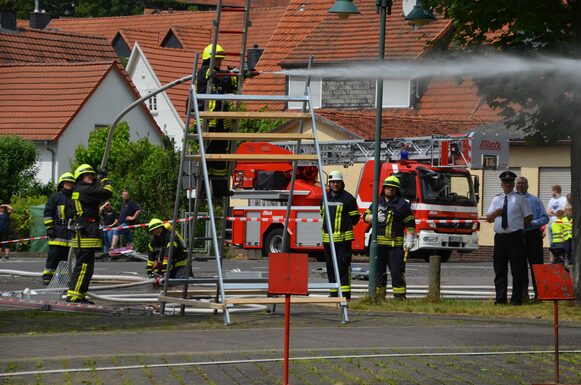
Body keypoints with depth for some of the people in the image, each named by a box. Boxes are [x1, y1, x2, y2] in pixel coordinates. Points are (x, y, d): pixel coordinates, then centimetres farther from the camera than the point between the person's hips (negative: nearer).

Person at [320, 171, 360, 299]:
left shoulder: (348, 198, -4)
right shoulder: (325, 198, 13)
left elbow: (355, 217, 1)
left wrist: (344, 226, 5)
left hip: (343, 239, -6)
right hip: (328, 238, 6)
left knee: (343, 266, -10)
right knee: (331, 267, 9)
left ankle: (345, 293, -10)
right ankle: (334, 293, 15)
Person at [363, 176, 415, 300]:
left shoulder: (402, 204, 1)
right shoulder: (378, 202, 15)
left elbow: (410, 224, 0)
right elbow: (366, 215, 18)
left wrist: (409, 240, -8)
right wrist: (374, 217, -4)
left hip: (395, 245, -4)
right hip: (378, 243, 5)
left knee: (397, 271, -8)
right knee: (379, 271, 8)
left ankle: (400, 296, -8)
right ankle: (379, 296, 15)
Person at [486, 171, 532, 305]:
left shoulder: (520, 199, 4)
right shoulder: (496, 199, 17)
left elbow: (529, 218, 4)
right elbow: (489, 219, 16)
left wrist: (520, 229, 3)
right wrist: (495, 213, -5)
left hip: (515, 237, -4)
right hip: (500, 237, 4)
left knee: (517, 269, -4)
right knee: (499, 269, 5)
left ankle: (516, 298, -1)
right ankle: (500, 298, 9)